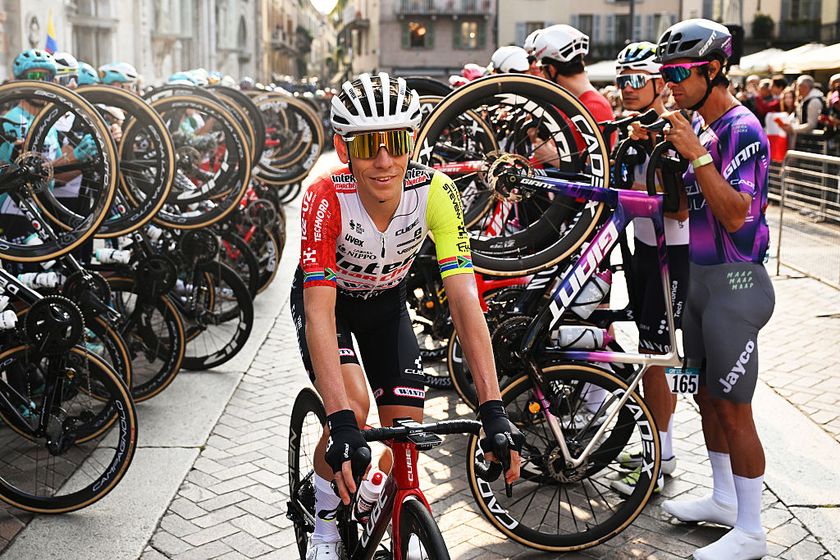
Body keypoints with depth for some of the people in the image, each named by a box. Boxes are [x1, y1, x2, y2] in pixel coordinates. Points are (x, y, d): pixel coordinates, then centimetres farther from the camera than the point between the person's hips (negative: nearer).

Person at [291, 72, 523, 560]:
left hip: (386, 301, 3)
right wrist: (341, 423, -51)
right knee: (353, 406, -27)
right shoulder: (327, 200, -36)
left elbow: (465, 298, -34)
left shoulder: (435, 192, -30)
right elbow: (320, 313, -41)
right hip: (328, 299, -2)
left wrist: (493, 408, -41)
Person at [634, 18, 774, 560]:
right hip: (700, 274, 9)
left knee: (732, 410, -2)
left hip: (735, 282, -9)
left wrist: (696, 153, -26)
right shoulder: (697, 123, 11)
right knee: (706, 396, 17)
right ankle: (723, 499, 34)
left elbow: (736, 214, -25)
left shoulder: (742, 129, -16)